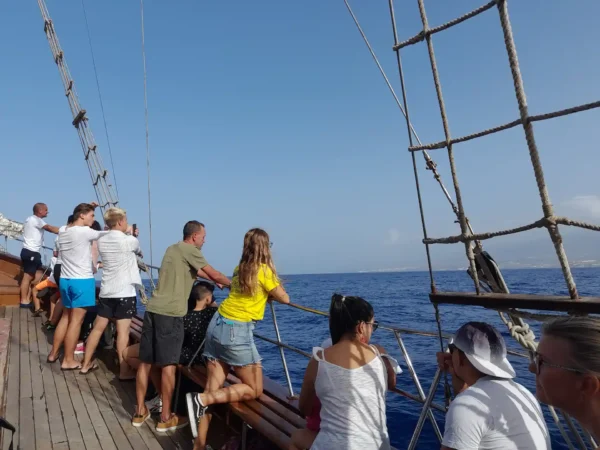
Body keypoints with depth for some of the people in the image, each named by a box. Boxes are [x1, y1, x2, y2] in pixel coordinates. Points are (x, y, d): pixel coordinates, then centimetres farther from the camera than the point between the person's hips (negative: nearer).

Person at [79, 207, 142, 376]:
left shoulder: (101, 241, 6)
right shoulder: (130, 240, -10)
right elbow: (140, 253, 12)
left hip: (106, 291, 6)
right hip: (125, 292, -6)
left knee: (98, 328, 15)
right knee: (123, 331, -3)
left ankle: (86, 364, 25)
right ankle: (123, 370, 2)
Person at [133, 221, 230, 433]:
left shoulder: (173, 249, 21)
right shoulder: (190, 250, -4)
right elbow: (215, 274, -1)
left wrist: (214, 281, 37)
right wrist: (232, 285, 14)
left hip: (153, 309, 8)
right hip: (170, 313, -8)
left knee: (145, 362, 12)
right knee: (168, 365, 0)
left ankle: (140, 412, 23)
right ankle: (166, 418, 10)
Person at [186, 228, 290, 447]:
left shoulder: (240, 268, 11)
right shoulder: (263, 270, -7)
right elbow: (284, 299, 2)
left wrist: (265, 293, 21)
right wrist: (272, 291, 21)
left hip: (217, 325, 8)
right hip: (236, 330, -8)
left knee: (212, 390, 9)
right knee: (254, 389, 4)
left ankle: (199, 444, 7)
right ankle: (200, 399, -9)